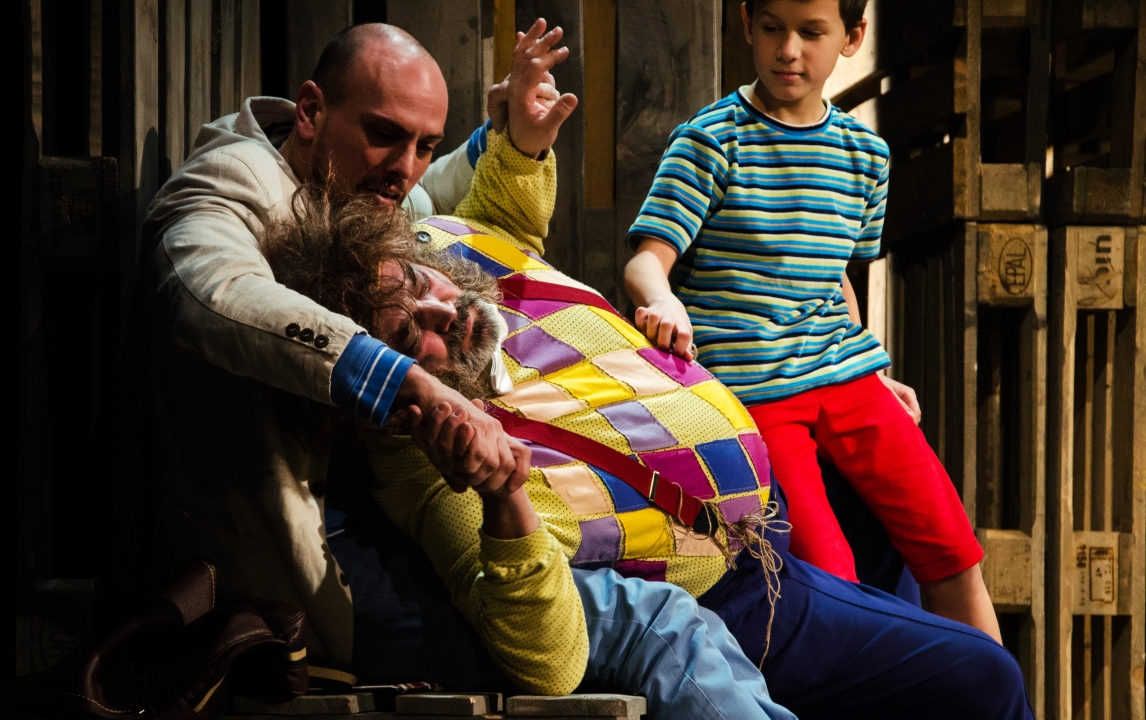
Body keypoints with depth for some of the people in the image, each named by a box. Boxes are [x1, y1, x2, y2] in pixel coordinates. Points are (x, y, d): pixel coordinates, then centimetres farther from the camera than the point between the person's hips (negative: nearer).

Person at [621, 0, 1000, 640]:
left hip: (845, 376, 5)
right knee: (831, 578, -17)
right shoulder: (712, 139, -4)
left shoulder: (865, 153, 13)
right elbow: (647, 258, -12)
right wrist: (664, 303, -33)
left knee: (952, 551, -2)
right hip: (752, 391, -5)